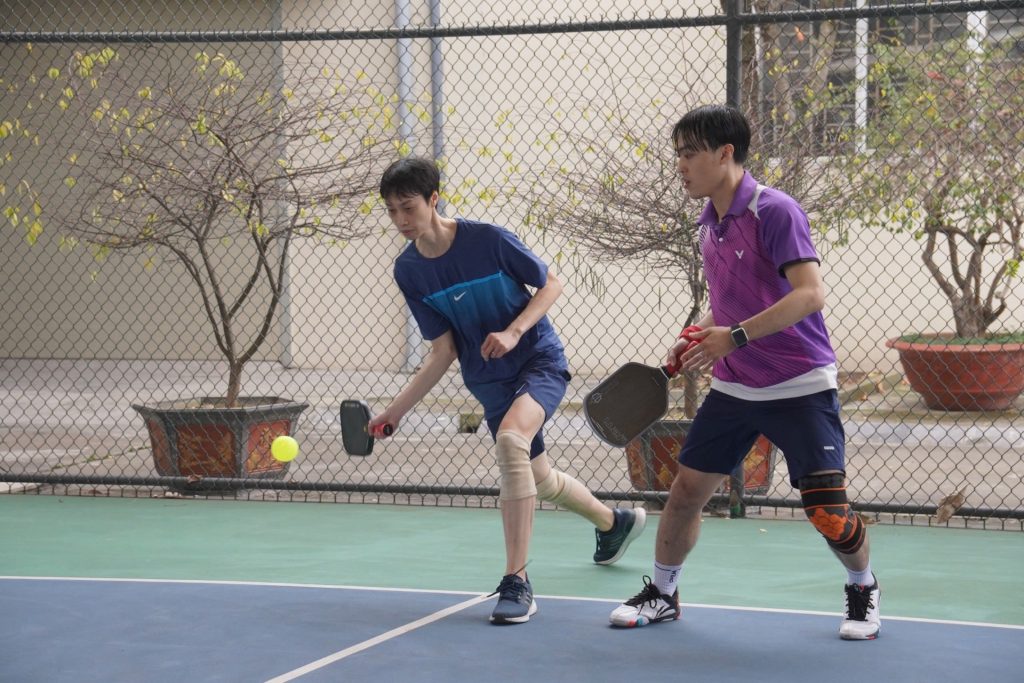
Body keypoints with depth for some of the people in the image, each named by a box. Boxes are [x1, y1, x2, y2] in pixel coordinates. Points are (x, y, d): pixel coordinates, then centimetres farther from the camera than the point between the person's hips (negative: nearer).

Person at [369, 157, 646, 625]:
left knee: (510, 438, -34)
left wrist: (513, 332, -22)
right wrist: (396, 410, -9)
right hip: (490, 383, 6)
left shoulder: (487, 239, -19)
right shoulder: (408, 271, -5)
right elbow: (443, 351, -2)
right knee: (539, 480, 17)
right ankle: (614, 523, 52)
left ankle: (516, 582, -30)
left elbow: (550, 284, -7)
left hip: (540, 360, -6)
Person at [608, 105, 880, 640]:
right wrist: (699, 337, 3)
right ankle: (661, 593, 24)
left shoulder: (775, 211, -16)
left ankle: (863, 589, 18)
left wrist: (735, 336, -29)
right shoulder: (708, 224, 9)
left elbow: (810, 294, -25)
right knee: (686, 490, 5)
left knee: (827, 512, -9)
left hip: (800, 387, -7)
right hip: (733, 386, 7)